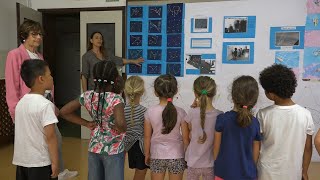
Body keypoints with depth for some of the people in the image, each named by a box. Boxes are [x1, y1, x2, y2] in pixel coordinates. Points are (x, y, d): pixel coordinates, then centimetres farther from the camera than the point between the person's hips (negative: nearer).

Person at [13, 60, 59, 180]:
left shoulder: (21, 102, 5)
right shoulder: (45, 104, -19)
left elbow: (23, 133, 11)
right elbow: (50, 136, -21)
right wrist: (55, 162, -15)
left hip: (21, 161, 8)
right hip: (40, 163, -7)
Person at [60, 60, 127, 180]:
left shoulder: (87, 96, -6)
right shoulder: (116, 99, -22)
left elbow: (63, 112, 2)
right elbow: (120, 122, -40)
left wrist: (87, 123, 1)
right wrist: (122, 129, -17)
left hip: (94, 148, 5)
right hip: (113, 151, -5)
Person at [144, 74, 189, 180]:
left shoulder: (150, 112, -12)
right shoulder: (180, 112, -13)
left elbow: (147, 137, -4)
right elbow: (185, 138, -7)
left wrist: (147, 154, 11)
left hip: (157, 156, 1)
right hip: (176, 156, 0)